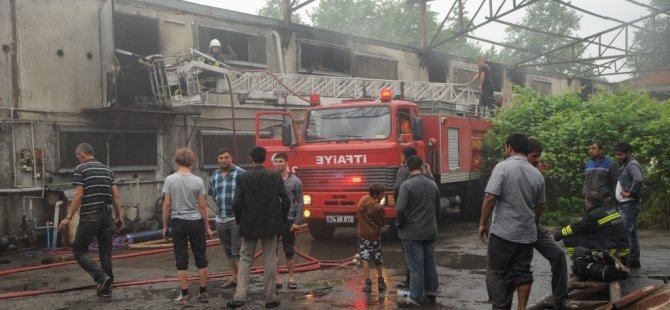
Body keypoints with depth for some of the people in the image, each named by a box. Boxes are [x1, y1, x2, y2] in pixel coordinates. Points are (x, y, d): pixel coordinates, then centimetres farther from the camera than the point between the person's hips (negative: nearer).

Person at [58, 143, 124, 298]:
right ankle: (106, 288, 13)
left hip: (89, 217, -6)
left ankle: (102, 277, -12)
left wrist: (68, 217, -7)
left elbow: (79, 195, -11)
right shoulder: (107, 169, 13)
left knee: (79, 251, 4)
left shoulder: (81, 169, -4)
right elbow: (116, 196, 10)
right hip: (106, 216, 6)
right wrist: (119, 217, 16)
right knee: (105, 252, 10)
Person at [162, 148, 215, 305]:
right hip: (196, 222, 0)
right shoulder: (198, 181, -4)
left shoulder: (170, 180, -4)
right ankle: (203, 293, 14)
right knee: (201, 258, 9)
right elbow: (203, 206, -2)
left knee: (181, 260, 6)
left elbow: (167, 205, -4)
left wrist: (165, 226, 5)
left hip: (178, 222, 0)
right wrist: (207, 227, 6)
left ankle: (184, 295, 8)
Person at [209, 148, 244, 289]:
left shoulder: (241, 174, -8)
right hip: (220, 219, 6)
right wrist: (220, 202, 9)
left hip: (236, 219, -6)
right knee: (228, 250, 13)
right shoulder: (214, 176, 11)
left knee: (237, 251, -5)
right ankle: (234, 276, 23)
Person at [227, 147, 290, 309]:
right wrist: (282, 219, 9)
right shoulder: (276, 176, -3)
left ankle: (240, 296, 2)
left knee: (245, 259, 9)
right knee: (269, 260, 7)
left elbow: (237, 203, -9)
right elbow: (286, 200, -5)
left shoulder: (243, 177, -6)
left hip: (249, 225, 0)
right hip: (271, 224, 1)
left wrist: (239, 220, 8)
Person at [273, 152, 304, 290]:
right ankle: (277, 278, 12)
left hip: (289, 221, -1)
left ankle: (291, 278, 16)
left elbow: (300, 203, 0)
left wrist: (297, 222, -7)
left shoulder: (295, 181, 0)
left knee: (289, 251, 6)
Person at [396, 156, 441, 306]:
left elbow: (400, 208, -21)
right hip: (430, 231, 6)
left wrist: (399, 223, -5)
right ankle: (431, 293, 24)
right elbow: (437, 207, 12)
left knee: (415, 265, -2)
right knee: (430, 263, 14)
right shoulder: (432, 184, 6)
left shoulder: (407, 185, -15)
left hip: (412, 232, -6)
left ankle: (415, 298, 3)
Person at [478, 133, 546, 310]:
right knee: (523, 272, 13)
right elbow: (540, 205, 16)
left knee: (497, 273, 4)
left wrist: (483, 223, -6)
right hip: (528, 233, 5)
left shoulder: (503, 167, -11)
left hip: (504, 232, -5)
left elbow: (490, 198, -16)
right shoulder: (537, 174, 7)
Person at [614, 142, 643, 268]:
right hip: (625, 204, 10)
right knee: (631, 233, 13)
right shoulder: (625, 165, 19)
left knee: (624, 233, -13)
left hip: (629, 204, -10)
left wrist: (630, 193, -22)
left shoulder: (632, 164, -12)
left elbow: (638, 179, -31)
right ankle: (634, 260, 18)